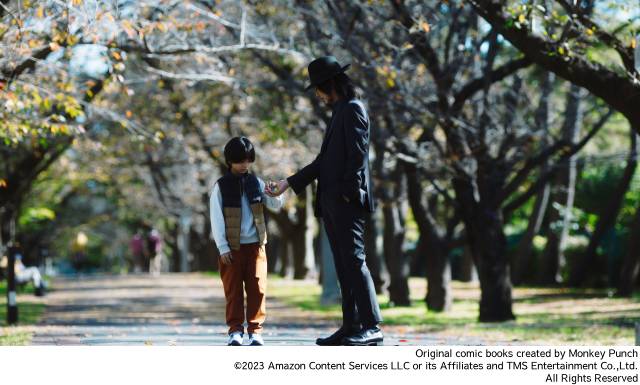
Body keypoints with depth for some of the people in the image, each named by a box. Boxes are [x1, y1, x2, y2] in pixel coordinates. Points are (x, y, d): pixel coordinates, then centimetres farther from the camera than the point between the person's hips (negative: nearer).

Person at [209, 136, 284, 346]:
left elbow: (275, 205, 9)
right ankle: (235, 330, 5)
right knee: (233, 289, 0)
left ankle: (255, 330, 3)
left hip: (255, 245, 2)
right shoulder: (221, 186, 0)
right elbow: (216, 219, -2)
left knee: (257, 288, -2)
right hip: (232, 248, -2)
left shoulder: (256, 183, 9)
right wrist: (222, 248, -8)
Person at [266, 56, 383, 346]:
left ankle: (371, 327, -13)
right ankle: (351, 327, 8)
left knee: (354, 262, -12)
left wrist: (348, 192, -19)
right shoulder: (338, 113, 22)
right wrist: (290, 183, 23)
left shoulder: (353, 110, -5)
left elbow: (357, 154, -15)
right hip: (331, 203, 9)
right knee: (344, 266, 7)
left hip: (347, 202, -9)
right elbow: (324, 160, 24)